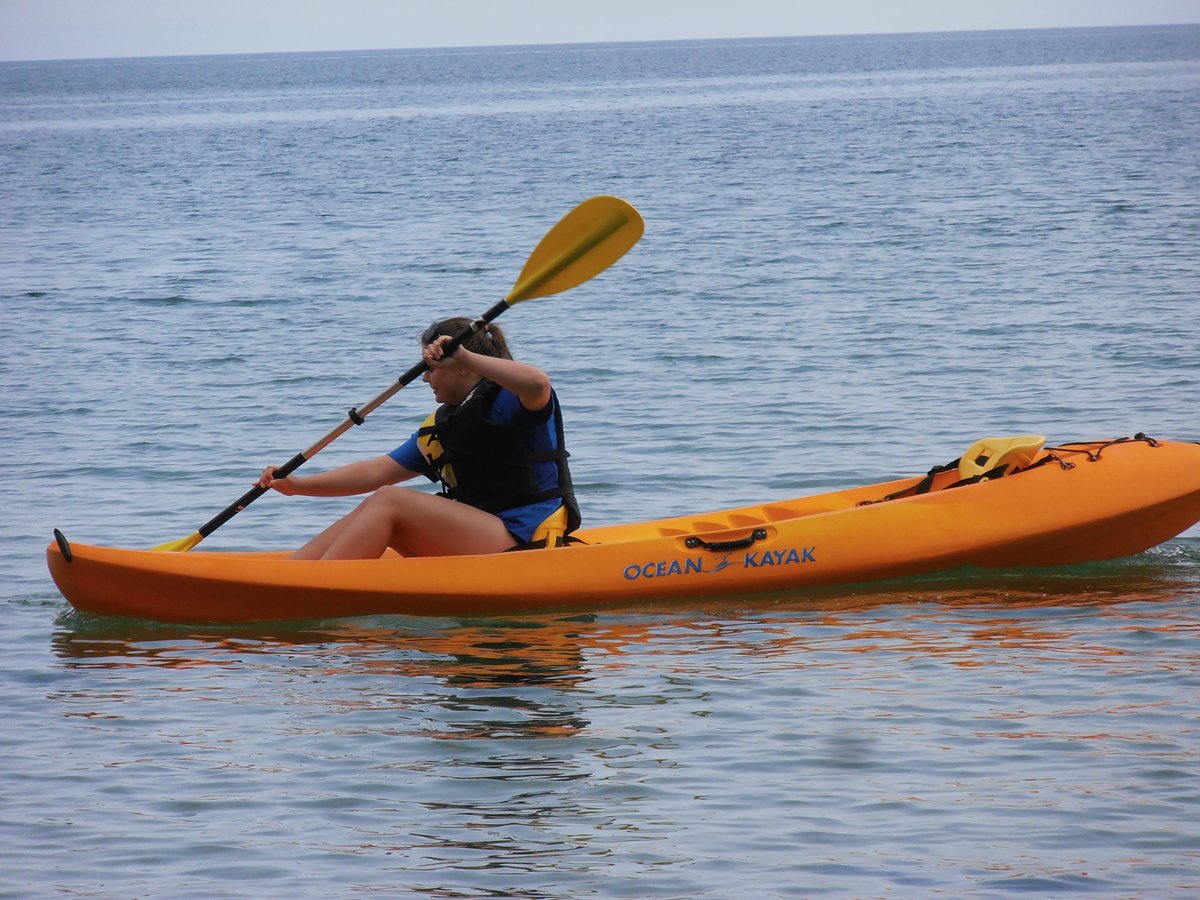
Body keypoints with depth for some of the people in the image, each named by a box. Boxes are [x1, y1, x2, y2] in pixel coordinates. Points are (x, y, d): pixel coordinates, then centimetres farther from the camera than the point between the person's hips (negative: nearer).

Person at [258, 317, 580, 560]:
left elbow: (538, 384, -29)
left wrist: (466, 358, -28)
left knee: (388, 501, -19)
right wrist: (298, 485, 8)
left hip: (523, 542, -9)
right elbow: (377, 471, 17)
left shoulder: (509, 401, -4)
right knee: (369, 512, -3)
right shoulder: (440, 428, 20)